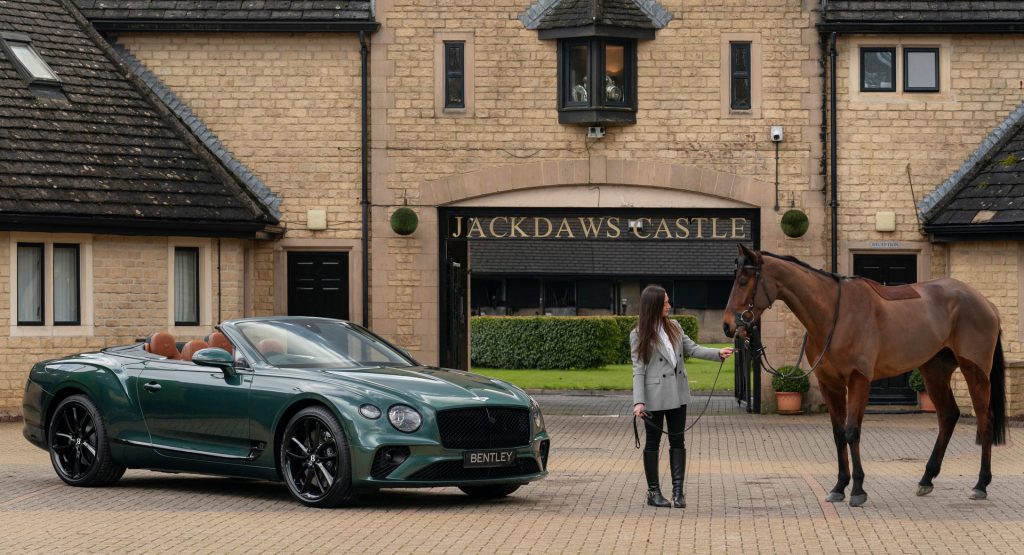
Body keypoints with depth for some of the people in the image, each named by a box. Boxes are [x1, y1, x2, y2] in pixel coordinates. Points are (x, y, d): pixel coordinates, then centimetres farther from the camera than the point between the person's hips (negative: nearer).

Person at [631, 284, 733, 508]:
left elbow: (692, 349, 7)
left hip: (678, 393, 5)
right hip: (655, 395, -5)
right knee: (653, 442, 4)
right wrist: (639, 401, -17)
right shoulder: (639, 335, -8)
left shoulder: (674, 327, 8)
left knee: (677, 441, 4)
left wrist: (718, 353, -8)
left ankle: (678, 491, 7)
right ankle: (653, 492, 12)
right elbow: (638, 369, -10)